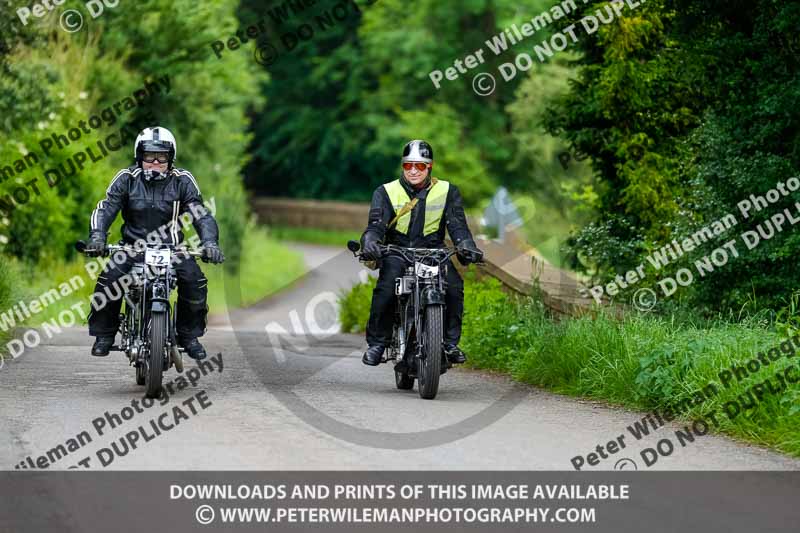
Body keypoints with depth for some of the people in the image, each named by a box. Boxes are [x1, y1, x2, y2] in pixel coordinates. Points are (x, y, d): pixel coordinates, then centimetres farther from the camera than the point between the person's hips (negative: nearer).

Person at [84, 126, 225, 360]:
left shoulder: (182, 180, -1)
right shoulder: (127, 179, -1)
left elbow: (201, 214, -6)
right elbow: (105, 208, -7)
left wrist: (210, 242, -23)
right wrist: (97, 236, -26)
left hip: (171, 246, 0)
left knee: (195, 280, -24)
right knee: (108, 279, -25)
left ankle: (189, 334, -3)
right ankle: (104, 334, -5)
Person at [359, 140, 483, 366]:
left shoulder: (448, 192, 6)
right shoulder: (386, 192, 3)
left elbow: (458, 225, -3)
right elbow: (376, 224, -9)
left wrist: (466, 246, -25)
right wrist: (370, 242, -32)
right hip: (397, 252, -1)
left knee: (454, 286, -27)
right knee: (386, 288, -30)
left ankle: (450, 342, -13)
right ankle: (377, 343, -16)